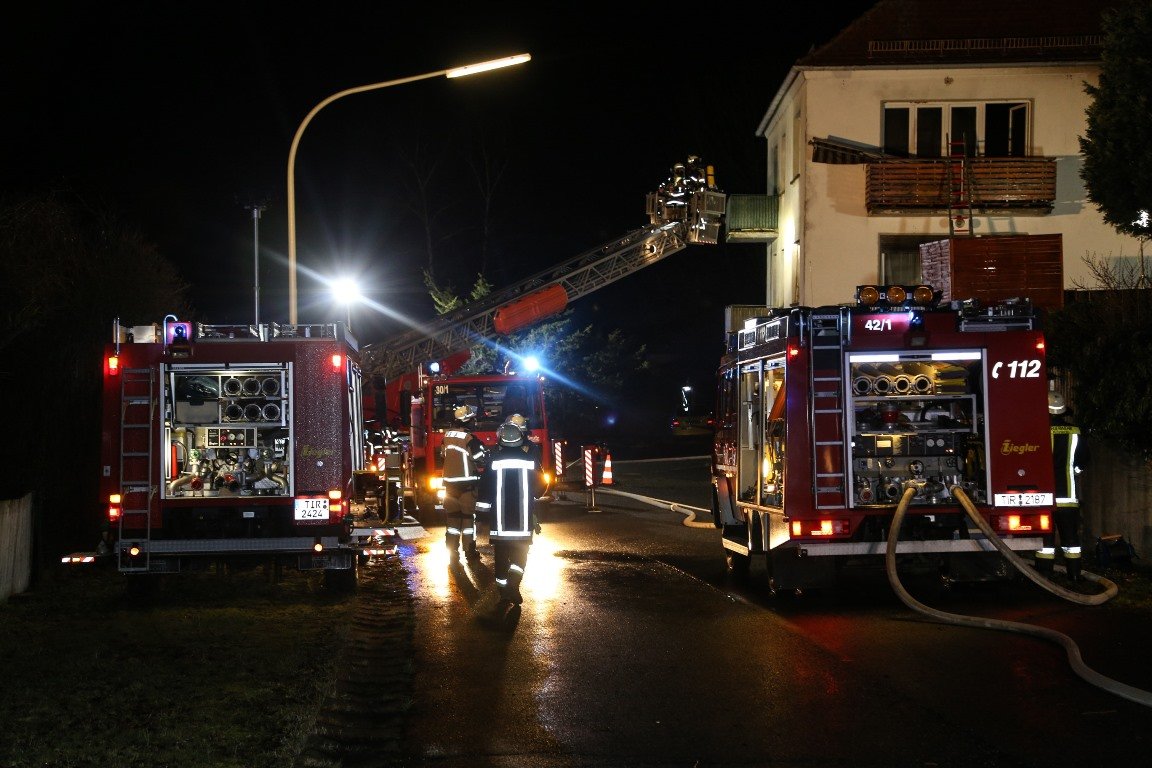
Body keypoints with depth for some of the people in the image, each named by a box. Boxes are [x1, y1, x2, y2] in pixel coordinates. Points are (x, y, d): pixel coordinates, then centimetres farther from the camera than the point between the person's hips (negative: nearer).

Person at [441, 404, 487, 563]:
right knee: (468, 516, 3)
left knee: (452, 515, 10)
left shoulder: (447, 435, 4)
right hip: (466, 482, -5)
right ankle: (470, 551, 6)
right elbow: (481, 459, -13)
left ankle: (452, 551, 10)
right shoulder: (470, 438, -15)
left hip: (449, 481, 5)